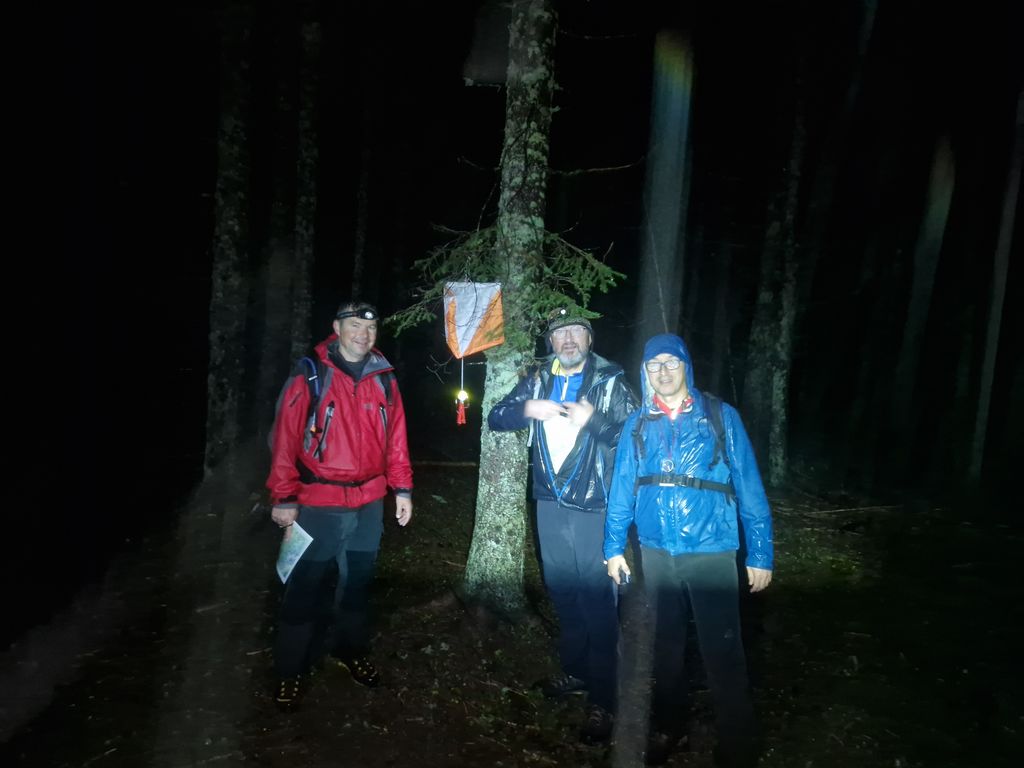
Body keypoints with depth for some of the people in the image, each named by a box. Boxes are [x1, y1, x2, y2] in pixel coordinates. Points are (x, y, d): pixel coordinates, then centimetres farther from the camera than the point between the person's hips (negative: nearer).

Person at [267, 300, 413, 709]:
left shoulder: (384, 380, 5)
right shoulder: (309, 377, -8)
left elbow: (396, 438, 8)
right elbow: (286, 438, -9)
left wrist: (402, 488, 6)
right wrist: (284, 498, -11)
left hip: (369, 502, 4)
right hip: (318, 503, -4)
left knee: (358, 581, 18)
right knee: (306, 587, 4)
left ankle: (350, 650, 38)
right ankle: (291, 669, 22)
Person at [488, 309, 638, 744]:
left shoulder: (610, 381, -5)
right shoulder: (537, 379, 7)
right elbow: (496, 418, 7)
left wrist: (593, 418, -24)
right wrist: (528, 409, -12)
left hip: (595, 506, -5)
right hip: (550, 504, 5)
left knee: (597, 599, -2)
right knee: (563, 593, 18)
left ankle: (602, 701, 9)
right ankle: (574, 671, 38)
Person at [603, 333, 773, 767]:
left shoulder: (721, 417, -5)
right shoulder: (637, 425, 3)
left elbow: (749, 487, -6)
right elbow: (621, 489, 7)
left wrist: (760, 553, -8)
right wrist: (614, 546, 6)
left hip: (711, 552, -3)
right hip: (656, 552, 3)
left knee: (722, 651, 3)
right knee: (667, 644, 18)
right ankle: (666, 727, 37)